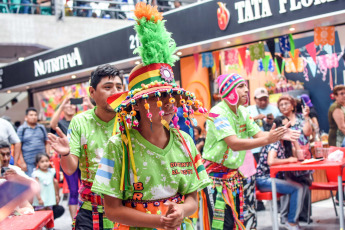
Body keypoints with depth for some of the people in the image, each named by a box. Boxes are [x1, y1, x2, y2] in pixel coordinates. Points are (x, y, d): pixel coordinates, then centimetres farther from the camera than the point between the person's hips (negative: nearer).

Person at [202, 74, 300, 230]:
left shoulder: (242, 112, 7)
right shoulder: (218, 113, -19)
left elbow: (258, 134, 0)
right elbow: (234, 144, -29)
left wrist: (280, 135, -20)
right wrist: (267, 140, -37)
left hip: (234, 174, 8)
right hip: (216, 175, -8)